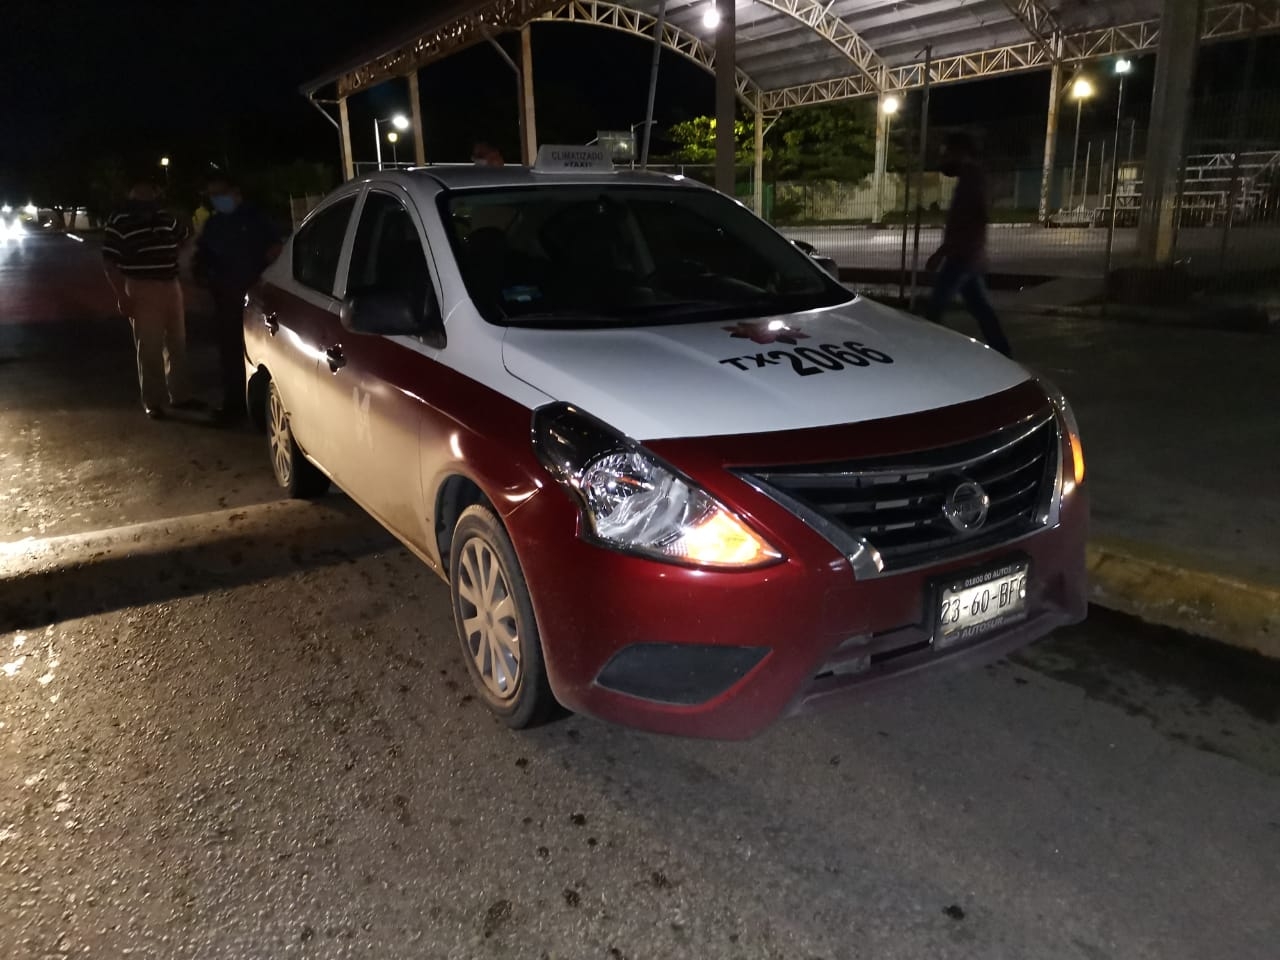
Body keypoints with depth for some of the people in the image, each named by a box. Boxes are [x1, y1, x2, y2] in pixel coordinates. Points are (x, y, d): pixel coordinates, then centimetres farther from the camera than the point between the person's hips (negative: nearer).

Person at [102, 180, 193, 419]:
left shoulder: (167, 218, 6)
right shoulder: (119, 222, -8)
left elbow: (184, 238, 29)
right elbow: (109, 262, -8)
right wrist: (121, 295, -12)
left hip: (171, 287, 6)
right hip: (142, 291, -6)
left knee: (177, 344, 14)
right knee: (149, 349, -1)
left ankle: (179, 395, 26)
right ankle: (152, 402, 9)